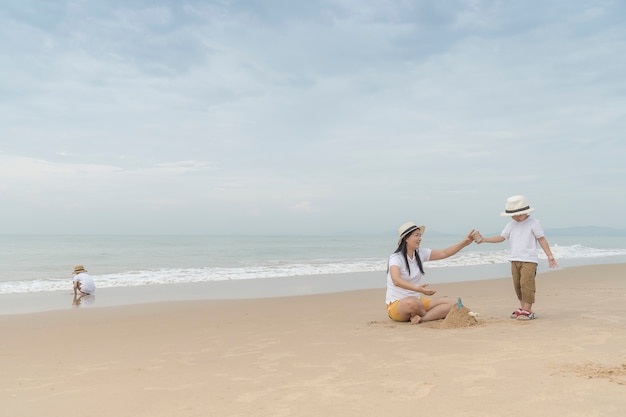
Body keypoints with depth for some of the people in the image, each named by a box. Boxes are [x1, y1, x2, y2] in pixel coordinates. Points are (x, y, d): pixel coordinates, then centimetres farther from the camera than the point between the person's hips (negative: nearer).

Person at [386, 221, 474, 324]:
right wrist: (417, 288, -48)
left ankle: (420, 319, -23)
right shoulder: (396, 258, -16)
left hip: (417, 300, 7)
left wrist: (465, 242, -4)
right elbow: (396, 281, -33)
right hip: (396, 304, -7)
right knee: (412, 302, -41)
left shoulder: (421, 253, 6)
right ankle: (432, 315, -8)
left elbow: (444, 253, 8)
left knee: (452, 304, -8)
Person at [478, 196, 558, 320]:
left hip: (529, 260, -6)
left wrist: (550, 256, -3)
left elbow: (542, 239, -1)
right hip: (515, 260, 6)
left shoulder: (533, 223, -4)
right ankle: (522, 308, 19)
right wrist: (484, 240, 0)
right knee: (517, 285, 8)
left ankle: (528, 311, -9)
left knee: (526, 283, -13)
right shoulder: (511, 225, 10)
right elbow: (501, 237, 10)